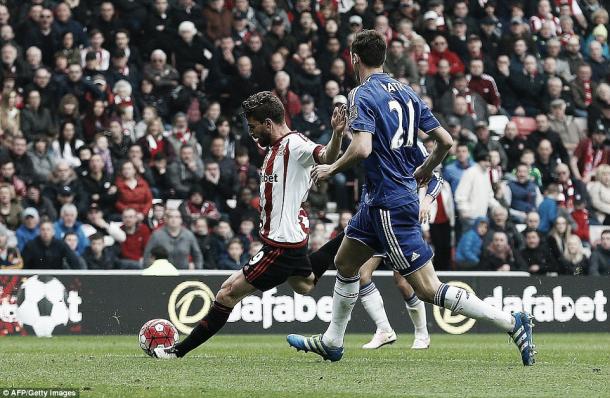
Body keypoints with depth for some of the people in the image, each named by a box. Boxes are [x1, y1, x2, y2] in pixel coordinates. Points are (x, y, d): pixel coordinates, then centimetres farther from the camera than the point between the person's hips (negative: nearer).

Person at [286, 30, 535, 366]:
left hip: (390, 205, -10)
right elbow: (446, 140, 7)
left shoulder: (362, 95, -14)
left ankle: (511, 322, -12)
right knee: (345, 263, 23)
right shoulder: (405, 93, 9)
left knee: (429, 290, -8)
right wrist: (425, 171, 26)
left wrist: (331, 168, -10)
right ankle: (332, 341, 33)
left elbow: (362, 148, -28)